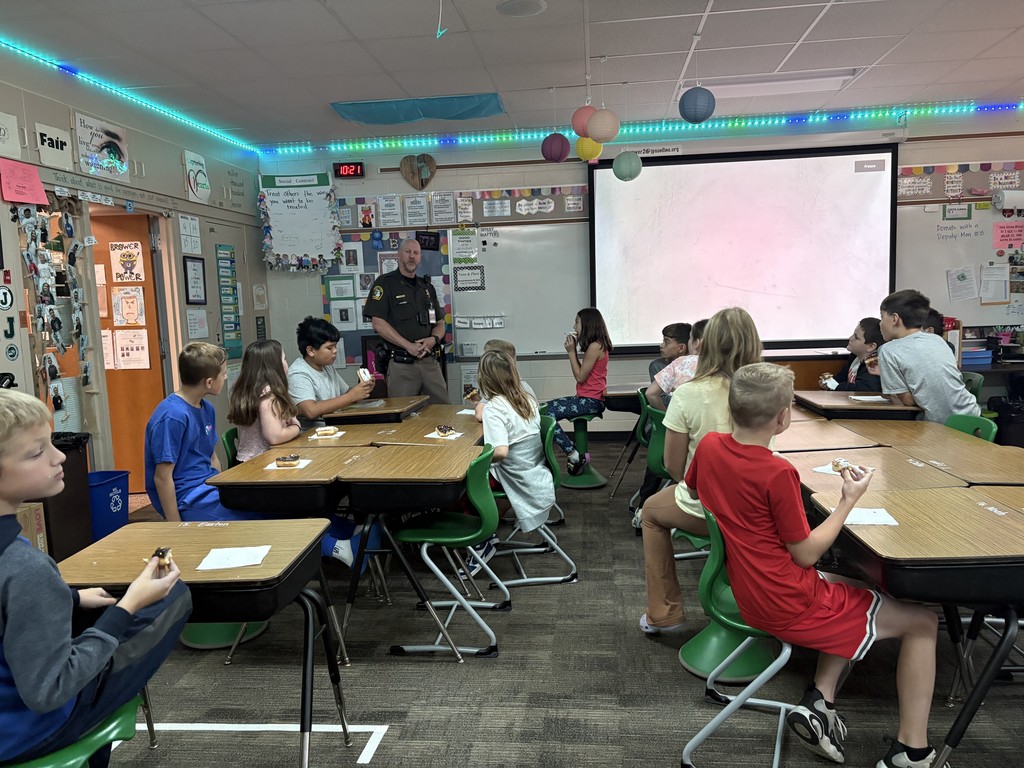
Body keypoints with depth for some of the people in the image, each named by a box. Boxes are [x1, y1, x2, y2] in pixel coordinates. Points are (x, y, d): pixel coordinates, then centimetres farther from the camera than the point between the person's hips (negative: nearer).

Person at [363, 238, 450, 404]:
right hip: (401, 364, -5)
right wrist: (409, 345, -16)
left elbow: (440, 323, 19)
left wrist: (434, 339, -4)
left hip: (430, 362, 5)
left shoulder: (427, 287, 18)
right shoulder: (385, 283, 0)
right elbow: (378, 324, -9)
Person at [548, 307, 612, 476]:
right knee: (545, 408, 3)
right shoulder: (594, 345, 14)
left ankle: (575, 456, -12)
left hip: (592, 401, -10)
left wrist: (571, 352, -10)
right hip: (586, 398, 10)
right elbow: (581, 374, 12)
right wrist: (574, 350, 8)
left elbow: (580, 377, -16)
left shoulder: (595, 346, -16)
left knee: (548, 414, -19)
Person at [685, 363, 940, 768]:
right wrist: (849, 500, -9)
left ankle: (820, 701, 19)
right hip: (789, 607, -7)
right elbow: (805, 554, -16)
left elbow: (692, 490, 15)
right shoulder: (778, 473, -26)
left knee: (849, 586, 31)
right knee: (922, 621, 11)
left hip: (747, 590, 7)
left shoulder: (709, 445, -6)